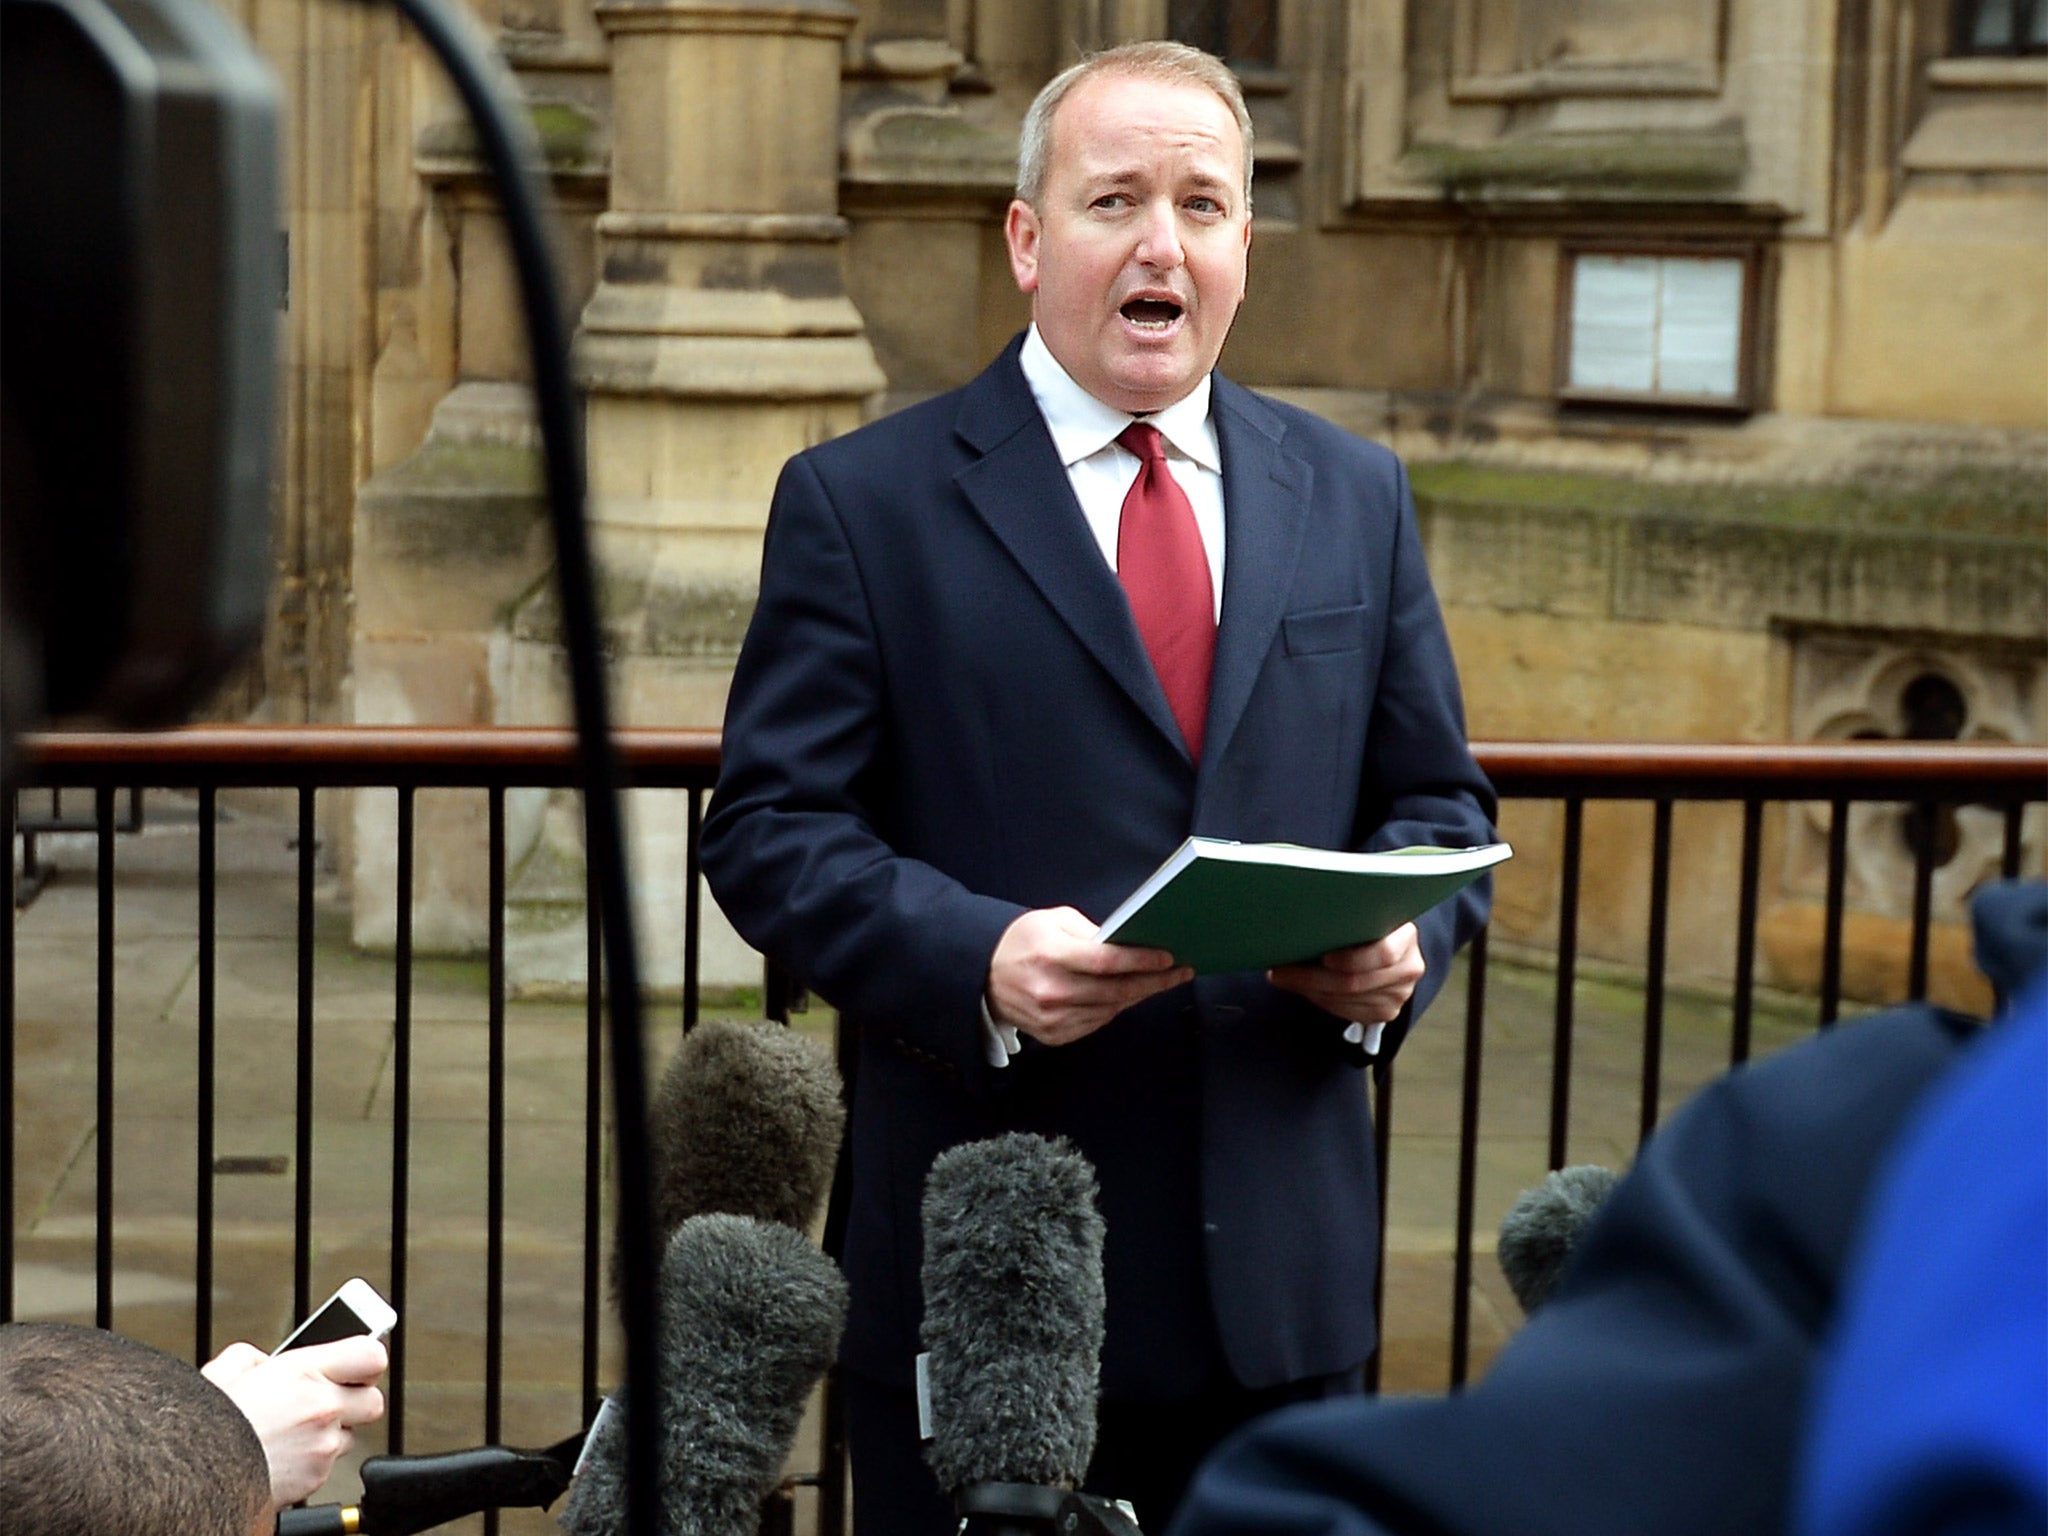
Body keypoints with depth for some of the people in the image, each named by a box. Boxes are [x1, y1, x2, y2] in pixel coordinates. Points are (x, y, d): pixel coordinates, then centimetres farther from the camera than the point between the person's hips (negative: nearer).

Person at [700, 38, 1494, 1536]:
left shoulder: (1356, 497, 10)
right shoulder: (864, 501, -1)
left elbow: (1439, 799, 14)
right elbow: (769, 828, -5)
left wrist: (1404, 940, -9)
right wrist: (979, 959, -22)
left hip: (1276, 1263, 4)